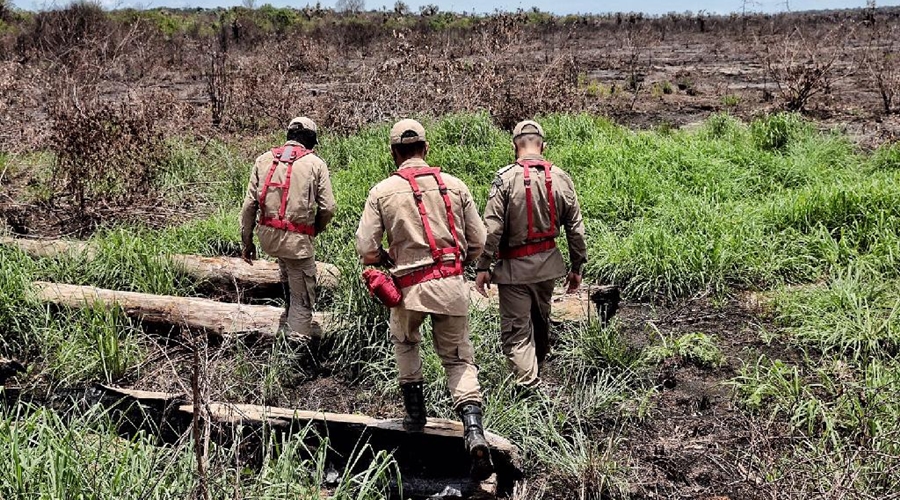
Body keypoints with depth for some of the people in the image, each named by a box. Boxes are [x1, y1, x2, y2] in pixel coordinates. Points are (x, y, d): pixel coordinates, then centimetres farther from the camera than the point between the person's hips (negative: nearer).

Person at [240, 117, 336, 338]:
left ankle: (289, 320, 40)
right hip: (297, 238, -5)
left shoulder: (264, 159, 7)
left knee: (289, 277, 34)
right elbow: (327, 208, -5)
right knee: (302, 299, 5)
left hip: (268, 236, 5)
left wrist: (246, 241, 13)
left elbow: (249, 204, 5)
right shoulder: (316, 164, -2)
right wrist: (316, 229, 15)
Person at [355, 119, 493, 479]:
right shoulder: (454, 185, 4)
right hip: (452, 284, 1)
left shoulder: (382, 191, -1)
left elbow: (366, 249, -4)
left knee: (405, 343, 29)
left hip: (410, 287, -1)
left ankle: (415, 410, 28)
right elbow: (478, 242, 6)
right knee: (459, 359, 10)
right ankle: (474, 431, -7)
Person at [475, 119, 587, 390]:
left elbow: (492, 228, -16)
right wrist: (577, 267, 11)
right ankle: (537, 371, 41)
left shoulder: (505, 179, -13)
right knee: (541, 321, 23)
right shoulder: (561, 178, 0)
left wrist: (482, 267, -8)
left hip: (514, 266, -5)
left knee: (516, 330, 0)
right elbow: (575, 228, 3)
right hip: (548, 263, 5)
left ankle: (530, 386, -12)